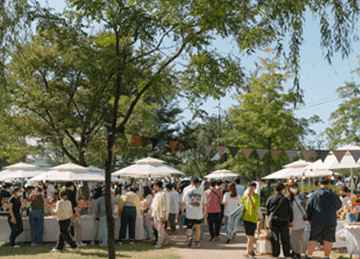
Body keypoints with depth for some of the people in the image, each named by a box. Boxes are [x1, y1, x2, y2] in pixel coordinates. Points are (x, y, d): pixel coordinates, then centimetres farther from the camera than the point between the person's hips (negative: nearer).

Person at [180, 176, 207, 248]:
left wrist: (182, 210, 18)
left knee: (189, 227, 12)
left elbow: (183, 203, 3)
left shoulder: (187, 191, -3)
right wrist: (205, 212, 17)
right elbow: (205, 204, 3)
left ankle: (190, 236, -15)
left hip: (189, 214, -1)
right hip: (199, 214, 1)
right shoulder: (202, 192, -3)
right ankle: (197, 242, 21)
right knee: (197, 227, 17)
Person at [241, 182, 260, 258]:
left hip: (253, 218, -6)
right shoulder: (245, 196, 10)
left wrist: (249, 196, -22)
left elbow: (254, 206, -19)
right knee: (248, 236, 11)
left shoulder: (257, 196, -6)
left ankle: (248, 252, -3)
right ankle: (252, 251, 20)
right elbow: (241, 204, 24)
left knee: (250, 236, -7)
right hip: (246, 217, 6)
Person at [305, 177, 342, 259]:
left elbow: (308, 208, -3)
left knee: (313, 240, 7)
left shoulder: (314, 194, -5)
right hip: (330, 222, 1)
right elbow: (339, 205, 16)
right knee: (328, 241, 9)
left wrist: (309, 219, 10)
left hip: (316, 221, 0)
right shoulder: (333, 195, -1)